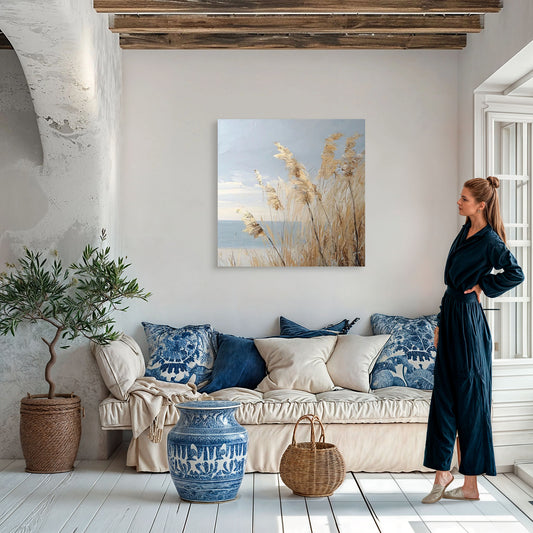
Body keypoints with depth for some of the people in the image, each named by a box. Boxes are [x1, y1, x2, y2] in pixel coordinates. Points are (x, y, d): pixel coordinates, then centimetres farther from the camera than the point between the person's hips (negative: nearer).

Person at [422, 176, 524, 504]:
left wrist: (483, 286, -10)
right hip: (451, 316, 9)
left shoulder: (490, 241, -13)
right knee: (444, 396, 8)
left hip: (468, 320, -9)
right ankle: (443, 471, 15)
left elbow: (516, 274, -22)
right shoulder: (465, 234, 13)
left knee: (469, 398, -1)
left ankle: (471, 485, 8)